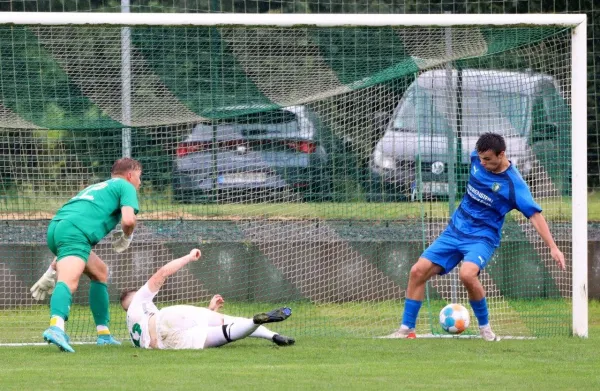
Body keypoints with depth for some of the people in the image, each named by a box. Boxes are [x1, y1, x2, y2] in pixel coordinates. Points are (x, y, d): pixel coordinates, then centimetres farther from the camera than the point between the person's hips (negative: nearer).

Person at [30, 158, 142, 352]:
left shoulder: (96, 188, 38)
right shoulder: (126, 187, 16)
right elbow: (128, 219, -5)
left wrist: (51, 271, 37)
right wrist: (126, 237, 18)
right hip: (76, 232, -8)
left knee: (100, 272, 27)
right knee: (69, 282, -29)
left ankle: (103, 334, 26)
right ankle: (56, 327, -55)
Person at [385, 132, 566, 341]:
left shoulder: (513, 184, -20)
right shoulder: (477, 158, -4)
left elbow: (535, 215, -20)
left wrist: (553, 247, -26)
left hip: (482, 237, -6)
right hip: (454, 230, 6)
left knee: (467, 273, -34)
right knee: (418, 271, -6)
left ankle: (485, 329, -13)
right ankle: (406, 330, 5)